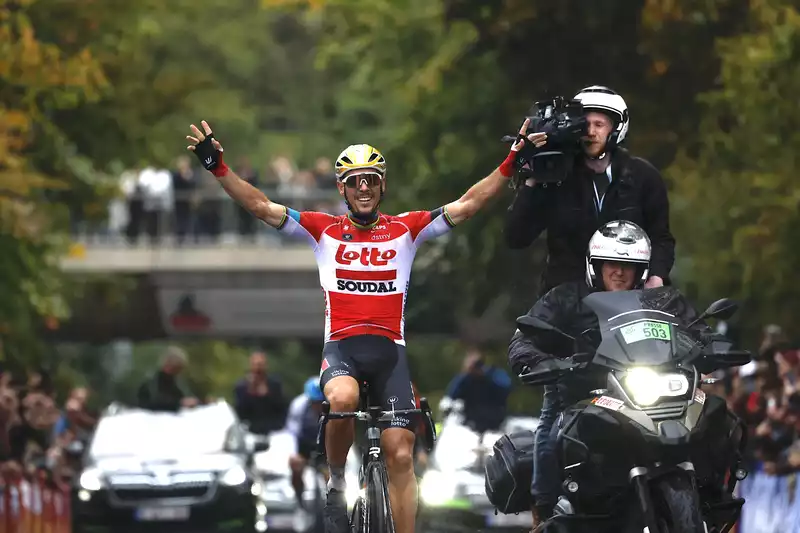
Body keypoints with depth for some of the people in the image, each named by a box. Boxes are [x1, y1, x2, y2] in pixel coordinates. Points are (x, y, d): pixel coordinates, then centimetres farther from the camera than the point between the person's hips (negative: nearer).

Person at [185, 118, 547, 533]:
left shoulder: (406, 229, 9)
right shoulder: (323, 230, 8)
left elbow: (467, 205, 5)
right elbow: (260, 206, 3)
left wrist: (511, 164, -5)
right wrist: (217, 167, -7)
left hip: (389, 350, 1)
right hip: (341, 346, -1)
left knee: (400, 455, -7)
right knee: (343, 399, -35)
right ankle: (336, 484, -11)